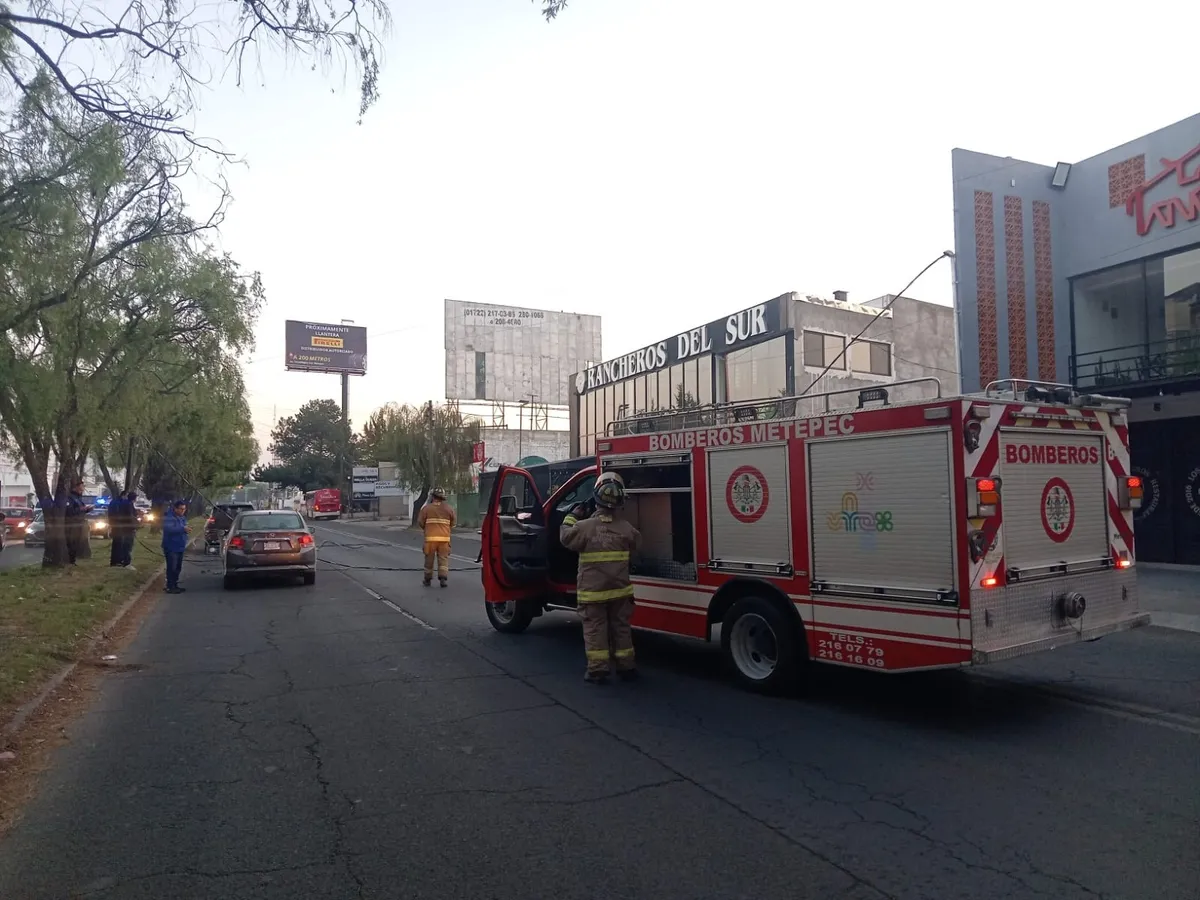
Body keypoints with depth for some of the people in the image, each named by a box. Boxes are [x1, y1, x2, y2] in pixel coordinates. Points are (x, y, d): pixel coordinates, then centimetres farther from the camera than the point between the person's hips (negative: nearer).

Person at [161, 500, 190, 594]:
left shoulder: (182, 517, 13)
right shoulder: (169, 517, -15)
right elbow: (168, 528, -30)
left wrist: (187, 529, -4)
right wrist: (183, 529, -35)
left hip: (180, 547, 9)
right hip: (171, 547, -9)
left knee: (177, 568, 14)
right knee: (172, 568, -8)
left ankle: (175, 585, 23)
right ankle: (170, 587, -3)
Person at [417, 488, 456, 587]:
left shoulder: (426, 508, -5)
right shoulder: (448, 508, 3)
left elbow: (420, 522, -2)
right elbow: (454, 521, 9)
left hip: (430, 538, -1)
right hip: (444, 538, 1)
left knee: (429, 559, 9)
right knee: (443, 558, 4)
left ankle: (428, 579, 19)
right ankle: (443, 578, -8)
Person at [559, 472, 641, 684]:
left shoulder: (585, 526, -15)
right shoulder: (626, 528, -6)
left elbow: (566, 537, 2)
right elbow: (636, 544, 14)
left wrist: (572, 517, 15)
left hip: (592, 591, -3)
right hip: (620, 589, 3)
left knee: (595, 629, 5)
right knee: (621, 628, 14)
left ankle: (598, 669, 4)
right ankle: (626, 667, 20)